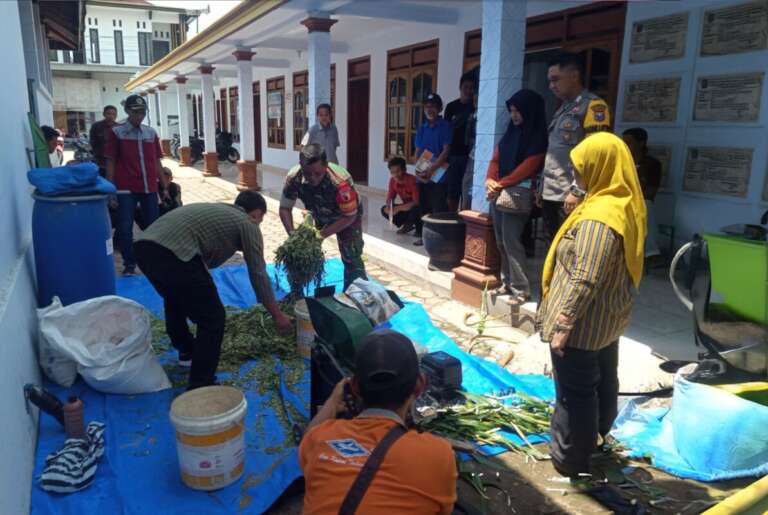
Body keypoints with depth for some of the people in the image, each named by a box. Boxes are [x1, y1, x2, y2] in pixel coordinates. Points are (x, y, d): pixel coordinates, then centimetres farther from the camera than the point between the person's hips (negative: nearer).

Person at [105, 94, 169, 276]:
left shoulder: (151, 133, 10)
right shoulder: (116, 132, 0)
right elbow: (111, 162, -1)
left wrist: (164, 187, 11)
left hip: (149, 188, 3)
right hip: (126, 189, -3)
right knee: (125, 228, -2)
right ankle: (129, 264, 11)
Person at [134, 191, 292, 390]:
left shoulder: (216, 211, 34)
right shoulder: (247, 224, 12)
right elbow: (258, 274, 11)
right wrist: (277, 315, 20)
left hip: (144, 246, 9)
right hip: (173, 253, -9)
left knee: (175, 301, 34)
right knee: (213, 318, 3)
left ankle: (187, 350, 55)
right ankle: (200, 387, 8)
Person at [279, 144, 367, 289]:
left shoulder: (340, 181, -42)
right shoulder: (293, 177, -31)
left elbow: (350, 216, -29)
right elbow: (285, 208, -17)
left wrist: (322, 234, -34)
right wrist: (292, 233, -33)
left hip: (347, 216, -3)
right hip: (318, 215, 4)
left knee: (351, 258, -11)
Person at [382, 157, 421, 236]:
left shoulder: (412, 180, -28)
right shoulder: (392, 180, -9)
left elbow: (417, 202, -31)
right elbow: (390, 198, 1)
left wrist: (398, 208, -33)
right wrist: (389, 206, -24)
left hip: (418, 208, -7)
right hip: (406, 207, 7)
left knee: (415, 210, -40)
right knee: (384, 210, -8)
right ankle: (408, 225, 2)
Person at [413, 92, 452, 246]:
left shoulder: (445, 126, -4)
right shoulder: (422, 128, 12)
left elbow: (446, 151, -12)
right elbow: (417, 152, 13)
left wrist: (431, 170, -18)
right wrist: (419, 171, -3)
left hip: (439, 175, -5)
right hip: (422, 175, 5)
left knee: (439, 208, -5)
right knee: (424, 206, 11)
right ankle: (423, 234, 21)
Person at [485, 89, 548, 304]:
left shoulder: (538, 136, -5)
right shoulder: (511, 132, 17)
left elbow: (528, 167, -13)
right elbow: (496, 159, 13)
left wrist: (500, 184, -15)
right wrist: (490, 180, -5)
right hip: (498, 193, 7)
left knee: (511, 241, -11)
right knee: (501, 241, 8)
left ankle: (521, 289, -4)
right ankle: (507, 282, 19)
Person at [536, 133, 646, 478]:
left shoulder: (599, 217, -27)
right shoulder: (626, 205, 4)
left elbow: (584, 280, -29)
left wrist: (563, 324, -25)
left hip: (583, 324, -10)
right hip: (607, 320, 10)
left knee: (574, 392, 6)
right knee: (603, 381, 23)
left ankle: (570, 459, 22)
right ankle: (594, 439, 44)